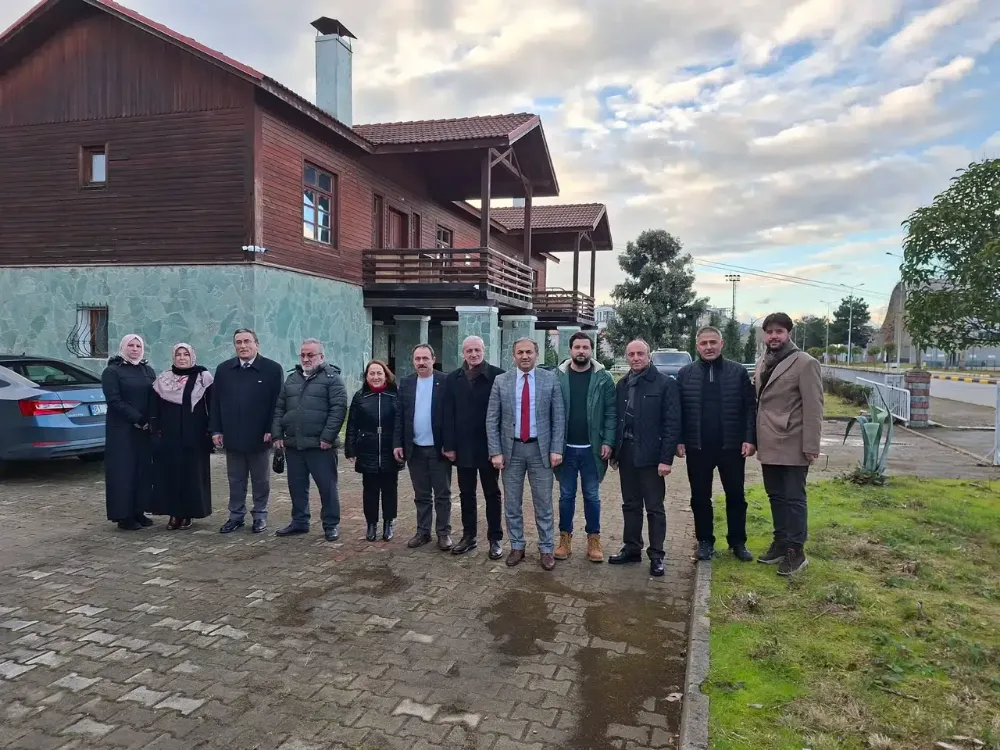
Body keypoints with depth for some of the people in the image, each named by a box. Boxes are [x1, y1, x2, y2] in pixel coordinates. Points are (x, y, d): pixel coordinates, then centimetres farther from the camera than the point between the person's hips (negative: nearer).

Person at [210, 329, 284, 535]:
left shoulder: (272, 369, -6)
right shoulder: (223, 370, 6)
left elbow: (278, 402, -7)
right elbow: (215, 402, 7)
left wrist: (271, 430, -12)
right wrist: (216, 430, 1)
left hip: (259, 437, -3)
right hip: (232, 436, 3)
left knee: (260, 480, 10)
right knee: (235, 480, 12)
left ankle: (260, 516, 21)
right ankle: (236, 516, 24)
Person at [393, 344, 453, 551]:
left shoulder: (445, 382, -5)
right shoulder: (406, 383, 7)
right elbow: (399, 416, 6)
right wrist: (397, 443, 0)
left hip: (439, 448, -3)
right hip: (415, 449, 3)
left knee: (442, 494, 6)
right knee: (421, 495, 13)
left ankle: (444, 533, 16)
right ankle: (423, 531, 23)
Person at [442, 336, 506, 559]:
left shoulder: (498, 376, -8)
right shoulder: (453, 379, 4)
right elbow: (448, 415, 3)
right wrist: (449, 445, -2)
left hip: (488, 446, -3)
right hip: (463, 447, 4)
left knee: (492, 494, 9)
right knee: (466, 494, 13)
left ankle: (495, 539, 19)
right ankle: (469, 536, 25)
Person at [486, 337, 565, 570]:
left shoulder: (550, 380, -1)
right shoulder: (501, 381, 0)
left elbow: (559, 417, 0)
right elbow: (491, 420, 0)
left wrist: (556, 449, -7)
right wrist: (495, 452, -6)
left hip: (540, 448, -1)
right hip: (511, 448, 1)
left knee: (543, 503, 6)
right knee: (512, 503, 10)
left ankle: (546, 549, 19)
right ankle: (516, 547, 25)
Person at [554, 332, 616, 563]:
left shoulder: (603, 378, -2)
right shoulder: (558, 376, -1)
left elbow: (611, 412, -2)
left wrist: (608, 442, -10)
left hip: (592, 448, -1)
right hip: (566, 447, 1)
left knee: (592, 495, 10)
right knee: (566, 495, 11)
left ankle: (593, 539, 21)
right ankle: (565, 537, 23)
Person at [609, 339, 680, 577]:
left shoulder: (665, 383, -7)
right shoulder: (622, 385, 9)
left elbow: (672, 423, -11)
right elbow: (616, 418, 11)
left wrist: (666, 459, -15)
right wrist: (615, 451, 5)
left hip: (650, 456, -5)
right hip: (626, 454, 5)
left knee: (654, 508, 5)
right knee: (630, 505, 15)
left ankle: (656, 555, 15)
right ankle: (632, 548, 26)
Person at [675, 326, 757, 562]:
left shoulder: (738, 372, 0)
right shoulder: (685, 373, 2)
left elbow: (750, 408, -1)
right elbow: (677, 410, 3)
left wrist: (750, 439, -8)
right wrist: (679, 440, -3)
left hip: (731, 446, 0)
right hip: (697, 447, 1)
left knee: (736, 496, 10)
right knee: (700, 497, 9)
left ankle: (738, 542, 24)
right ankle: (705, 541, 23)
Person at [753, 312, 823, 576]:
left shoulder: (805, 363, -9)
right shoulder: (763, 363, 12)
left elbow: (813, 407, -13)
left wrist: (811, 446, -16)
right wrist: (754, 438, 9)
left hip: (793, 446, -6)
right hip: (768, 445, 7)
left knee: (793, 498, 1)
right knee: (776, 496, 15)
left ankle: (796, 551, 11)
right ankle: (780, 543, 26)